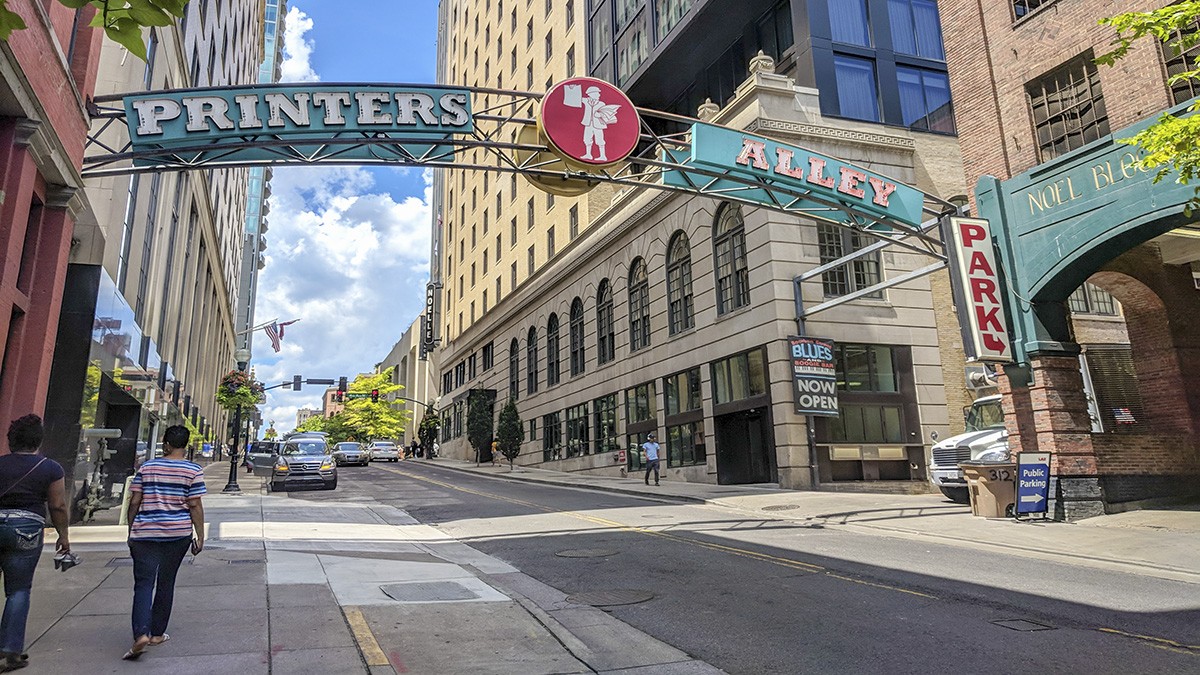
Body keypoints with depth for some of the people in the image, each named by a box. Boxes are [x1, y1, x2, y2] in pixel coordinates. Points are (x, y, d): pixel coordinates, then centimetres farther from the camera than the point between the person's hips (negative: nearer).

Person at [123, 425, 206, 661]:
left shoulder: (147, 467, 3)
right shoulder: (193, 471, -4)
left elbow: (134, 502, 4)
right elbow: (195, 506, -6)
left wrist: (131, 531, 15)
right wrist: (200, 537, 0)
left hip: (145, 533, 0)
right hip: (178, 534, 0)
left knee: (143, 584, 1)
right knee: (166, 583, 12)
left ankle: (141, 634, -16)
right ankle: (157, 633, 22)